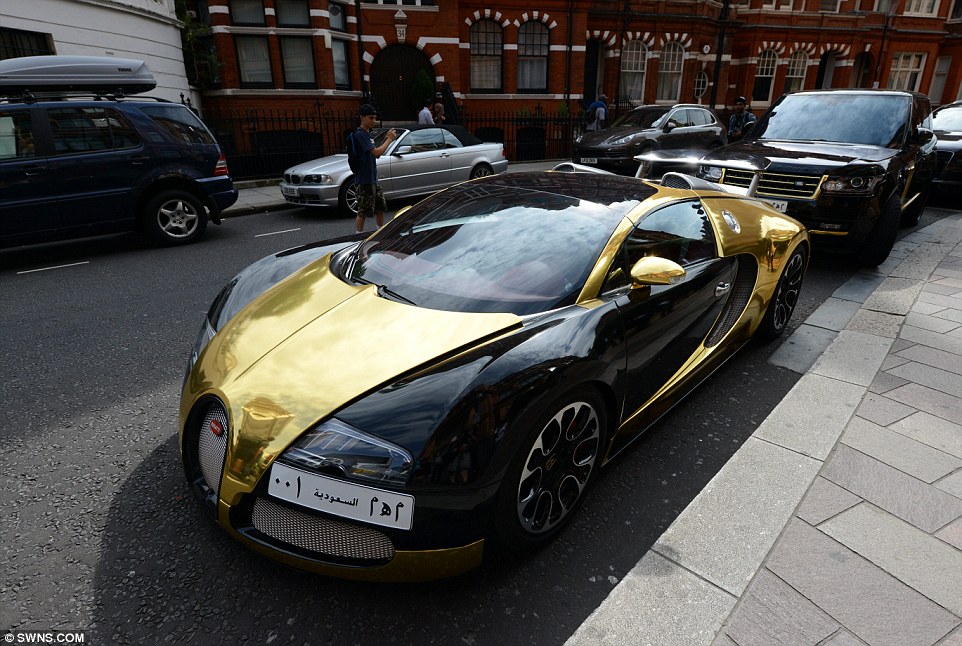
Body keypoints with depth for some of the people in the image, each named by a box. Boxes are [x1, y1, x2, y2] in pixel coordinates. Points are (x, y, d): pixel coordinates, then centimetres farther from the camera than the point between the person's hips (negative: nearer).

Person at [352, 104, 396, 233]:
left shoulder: (367, 134, 14)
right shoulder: (360, 134, -15)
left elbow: (376, 153, 14)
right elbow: (376, 152, -24)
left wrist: (386, 138, 3)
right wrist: (389, 140, -13)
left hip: (373, 178, 10)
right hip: (364, 180, -10)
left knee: (380, 207, 17)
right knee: (363, 212, -4)